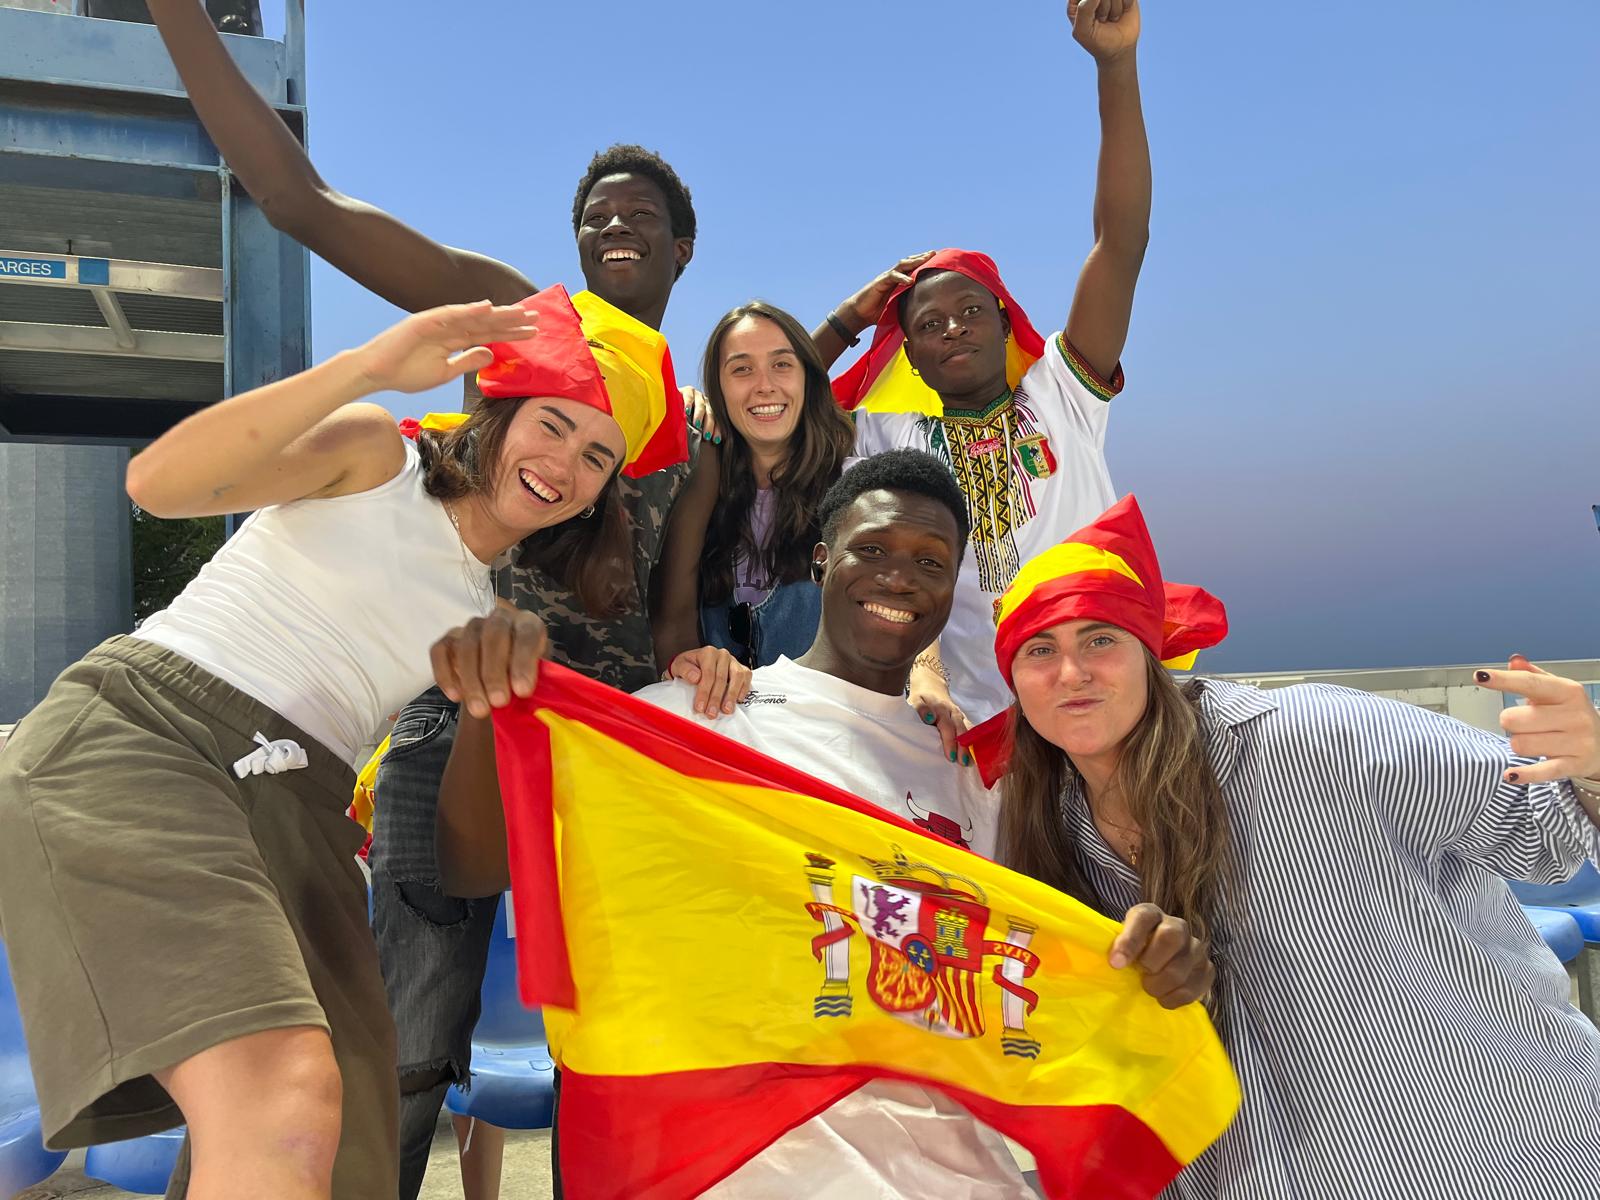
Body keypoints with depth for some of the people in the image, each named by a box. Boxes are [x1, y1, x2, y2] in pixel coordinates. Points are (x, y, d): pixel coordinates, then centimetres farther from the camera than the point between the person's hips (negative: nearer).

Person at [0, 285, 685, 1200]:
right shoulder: (373, 456, 5)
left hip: (297, 819, 6)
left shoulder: (497, 617, 19)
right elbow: (158, 483, -11)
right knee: (287, 1107, -29)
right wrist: (371, 368, -18)